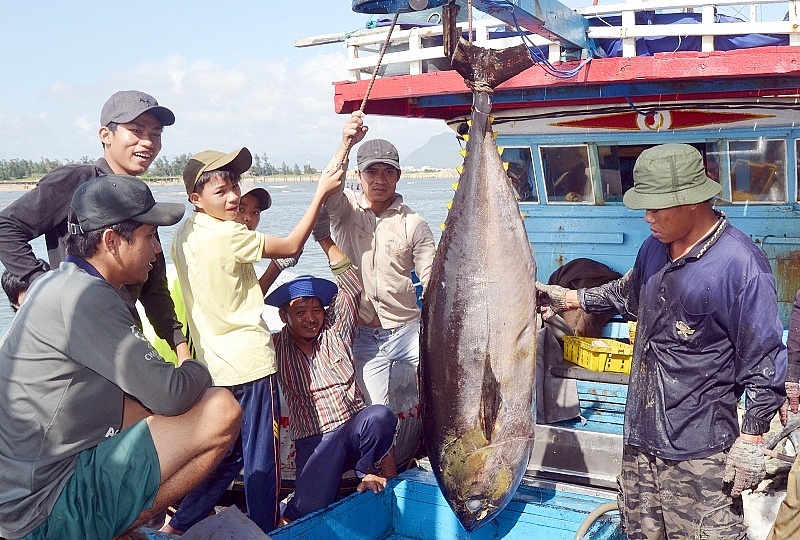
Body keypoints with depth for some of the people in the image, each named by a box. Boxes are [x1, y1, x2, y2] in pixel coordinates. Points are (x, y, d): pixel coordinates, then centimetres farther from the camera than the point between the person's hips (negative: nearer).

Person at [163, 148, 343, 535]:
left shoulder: (183, 234, 8)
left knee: (228, 452, 21)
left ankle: (177, 525, 26)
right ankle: (266, 530, 15)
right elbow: (292, 246, -11)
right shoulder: (228, 235, -17)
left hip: (214, 364, 8)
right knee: (262, 456, 5)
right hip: (249, 360, -8)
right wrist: (321, 192, -6)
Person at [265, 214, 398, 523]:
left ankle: (366, 470, -4)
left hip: (354, 427, 2)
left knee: (380, 416, -34)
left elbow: (351, 287, 1)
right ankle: (287, 519, 11)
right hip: (314, 442, -2)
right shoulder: (277, 346, 7)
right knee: (310, 509, -27)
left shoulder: (334, 331, 10)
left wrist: (324, 238, -3)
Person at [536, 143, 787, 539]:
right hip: (641, 434, 8)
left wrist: (751, 439, -13)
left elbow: (763, 360, -14)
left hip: (698, 450, -7)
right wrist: (569, 298, 23)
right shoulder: (655, 247, 7)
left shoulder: (741, 265, -16)